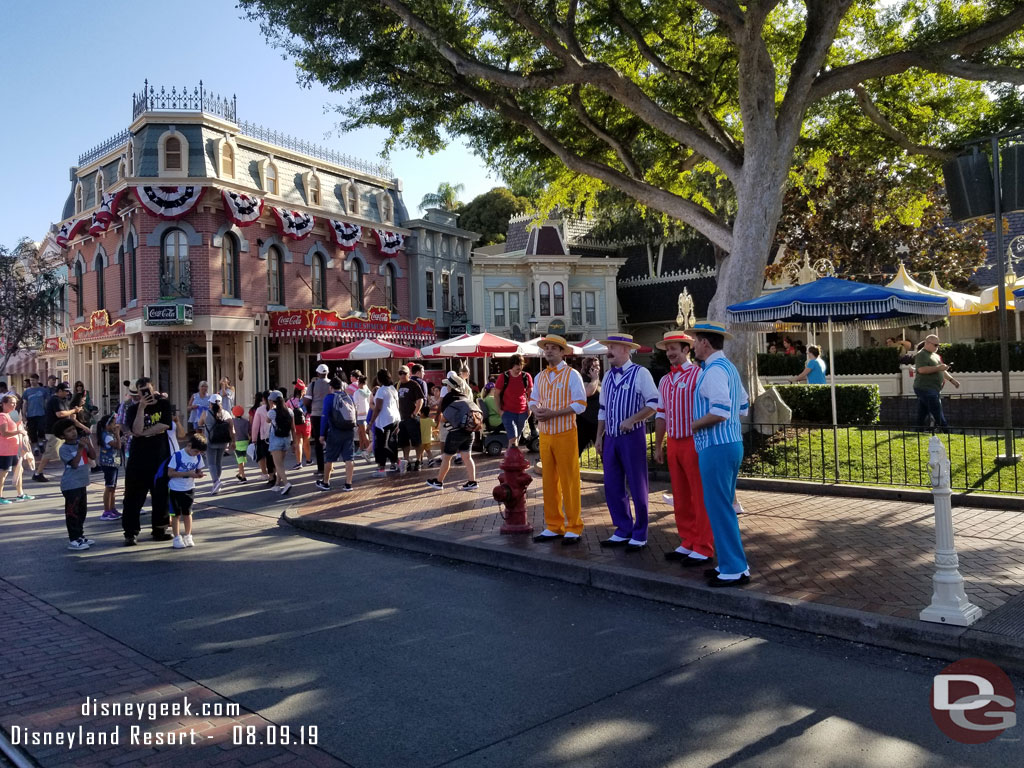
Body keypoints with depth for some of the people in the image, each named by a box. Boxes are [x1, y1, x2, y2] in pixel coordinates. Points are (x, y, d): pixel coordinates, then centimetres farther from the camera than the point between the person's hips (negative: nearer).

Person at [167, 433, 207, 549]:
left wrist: (198, 474, -15)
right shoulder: (177, 456, -18)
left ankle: (188, 536, 21)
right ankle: (176, 538, 12)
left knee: (187, 513, 11)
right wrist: (187, 473, -27)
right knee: (176, 514, 3)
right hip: (175, 489, -4)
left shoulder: (198, 457, -2)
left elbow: (199, 470, 9)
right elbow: (170, 473, -20)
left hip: (189, 489, 4)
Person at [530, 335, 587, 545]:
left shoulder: (572, 375, -5)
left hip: (565, 435, -5)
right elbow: (533, 400, 20)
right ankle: (553, 527, 18)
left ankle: (573, 528, 8)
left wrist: (553, 413, -18)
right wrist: (536, 410, -5)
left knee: (569, 482, -1)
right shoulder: (539, 377, 14)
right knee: (549, 481, 8)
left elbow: (580, 404, -11)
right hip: (545, 435, 5)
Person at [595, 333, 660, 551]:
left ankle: (639, 535, 14)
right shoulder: (608, 376, 13)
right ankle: (623, 531, 23)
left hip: (632, 437, -7)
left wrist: (631, 420, -19)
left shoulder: (640, 373, -8)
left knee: (637, 487, 2)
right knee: (612, 487, 10)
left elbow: (654, 404, -11)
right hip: (610, 438, 7)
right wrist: (599, 437, 14)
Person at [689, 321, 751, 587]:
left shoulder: (714, 370, -16)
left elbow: (719, 412, -26)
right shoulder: (729, 367, 16)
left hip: (717, 447, -10)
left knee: (719, 509, -4)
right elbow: (743, 406, 22)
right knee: (724, 507, 17)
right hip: (732, 443, 10)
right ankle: (730, 563, 25)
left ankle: (735, 570, 3)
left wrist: (696, 423, -10)